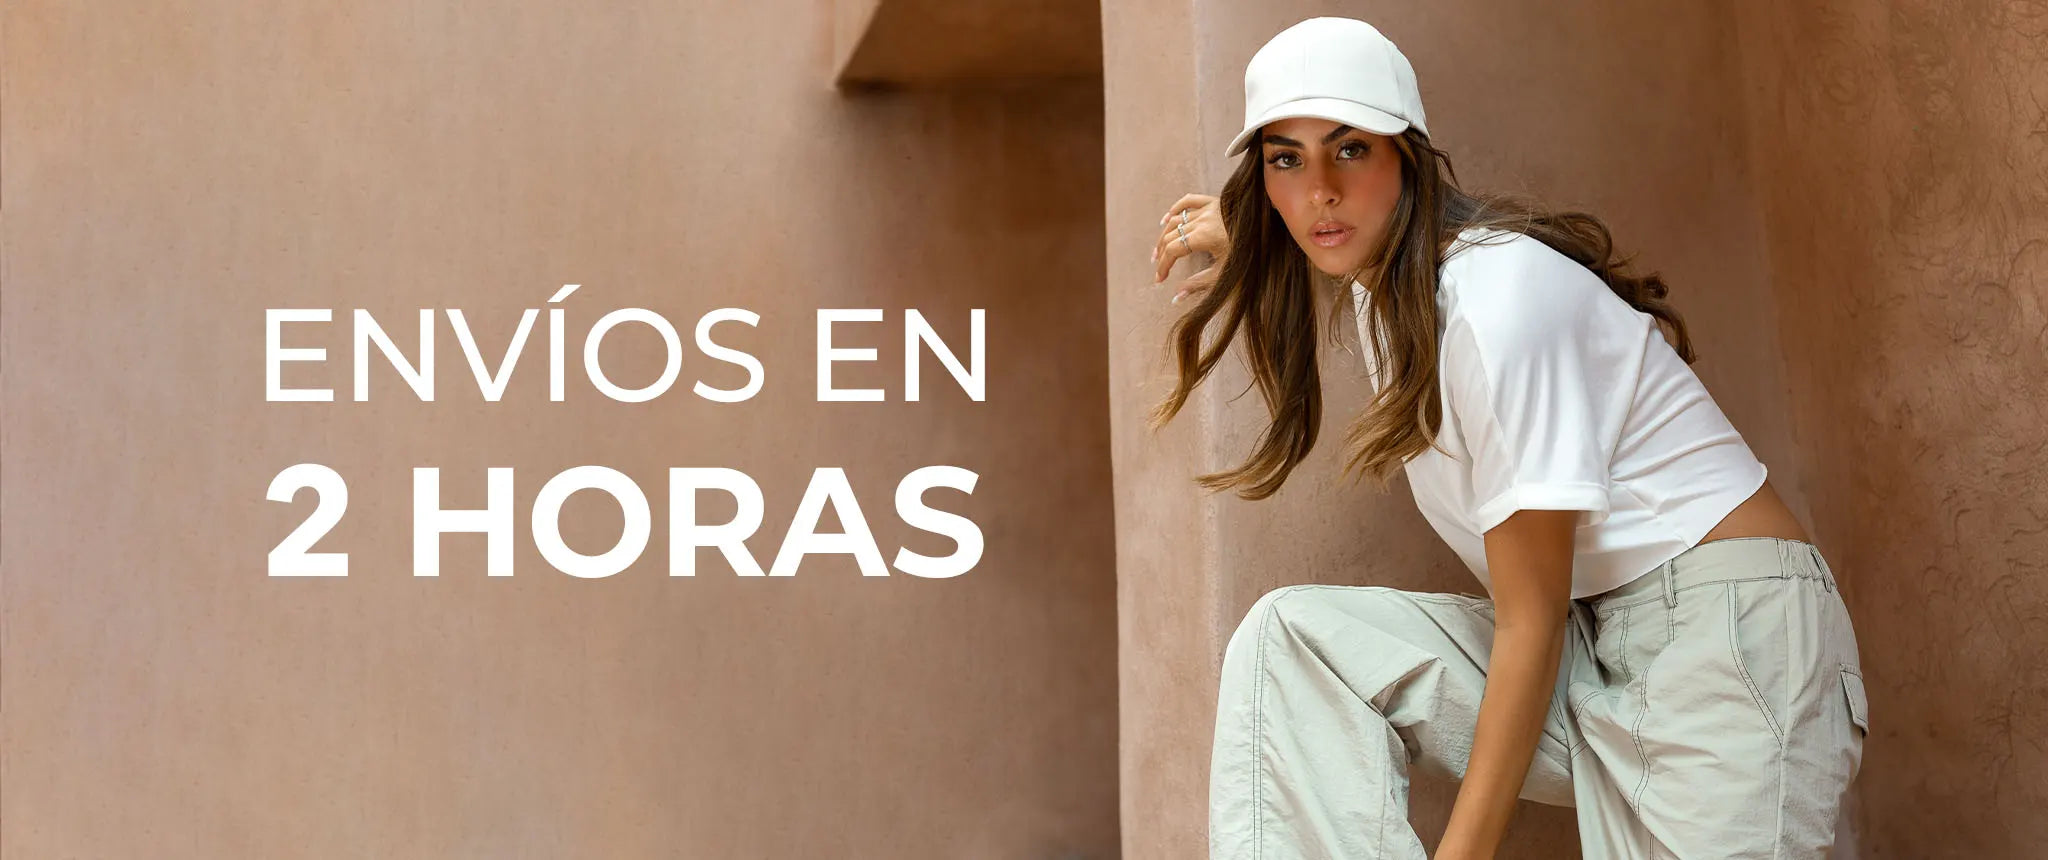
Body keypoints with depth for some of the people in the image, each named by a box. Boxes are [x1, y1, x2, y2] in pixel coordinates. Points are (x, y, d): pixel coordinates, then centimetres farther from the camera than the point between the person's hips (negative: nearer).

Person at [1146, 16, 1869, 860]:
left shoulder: (1496, 294, -18)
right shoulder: (1382, 287, 7)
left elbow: (1531, 623, -18)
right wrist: (1244, 235, 30)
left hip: (1729, 632, -8)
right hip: (1592, 647, 8)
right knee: (1293, 634, -8)